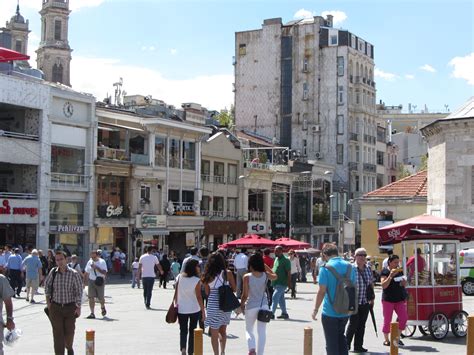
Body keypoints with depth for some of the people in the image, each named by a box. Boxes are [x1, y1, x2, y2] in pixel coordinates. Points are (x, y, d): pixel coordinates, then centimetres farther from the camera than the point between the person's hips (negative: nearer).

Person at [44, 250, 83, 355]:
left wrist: (78, 307, -8)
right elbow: (47, 285, 16)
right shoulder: (53, 273, -1)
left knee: (69, 331, 10)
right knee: (57, 333, -1)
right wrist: (48, 301, 9)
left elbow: (79, 291, -4)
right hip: (55, 307, 1)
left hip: (70, 307, -1)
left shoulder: (74, 274, -8)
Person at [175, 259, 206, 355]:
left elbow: (176, 294, 2)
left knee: (183, 330, 12)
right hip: (194, 310, -2)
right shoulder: (197, 281, -13)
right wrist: (203, 311, -7)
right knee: (192, 331, 12)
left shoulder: (179, 277, -2)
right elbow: (199, 297, -13)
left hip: (181, 309, 2)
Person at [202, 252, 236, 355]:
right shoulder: (227, 273, -5)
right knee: (223, 331, 20)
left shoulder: (208, 275, -7)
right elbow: (234, 289, 1)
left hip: (213, 305, -2)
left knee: (214, 333, 7)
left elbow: (207, 292, -2)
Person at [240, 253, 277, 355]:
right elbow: (274, 276, 20)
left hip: (251, 306, -2)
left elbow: (245, 295, -10)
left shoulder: (247, 277, -13)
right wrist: (265, 266, 14)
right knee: (262, 332, 10)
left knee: (249, 330, 14)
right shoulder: (265, 275, -4)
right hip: (264, 306, 2)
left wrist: (242, 305, 7)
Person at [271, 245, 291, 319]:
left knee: (275, 297, -13)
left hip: (282, 283, -9)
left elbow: (289, 272, -15)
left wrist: (289, 283, -19)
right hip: (276, 283, 9)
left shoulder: (285, 260, -12)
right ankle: (284, 313, 22)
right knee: (281, 299, 14)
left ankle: (272, 314, -13)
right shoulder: (276, 259, 14)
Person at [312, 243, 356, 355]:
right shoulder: (350, 267, 2)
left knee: (331, 341, 6)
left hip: (330, 312, -5)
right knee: (341, 336, 23)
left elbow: (322, 291, -16)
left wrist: (315, 309, -7)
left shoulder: (326, 268, -13)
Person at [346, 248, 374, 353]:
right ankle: (347, 343, 14)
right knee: (353, 323, -4)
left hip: (365, 302, 6)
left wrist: (372, 297, 16)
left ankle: (358, 346, 17)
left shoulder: (368, 269, 8)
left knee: (362, 324, 9)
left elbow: (371, 283, 18)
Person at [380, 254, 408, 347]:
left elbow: (404, 284, 22)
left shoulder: (400, 271, 12)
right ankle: (386, 340, 13)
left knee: (404, 318, -4)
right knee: (387, 320, 1)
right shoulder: (385, 272, -7)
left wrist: (404, 283, -2)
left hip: (400, 299, 5)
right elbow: (383, 285, -17)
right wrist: (391, 276, -26)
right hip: (388, 299, -5)